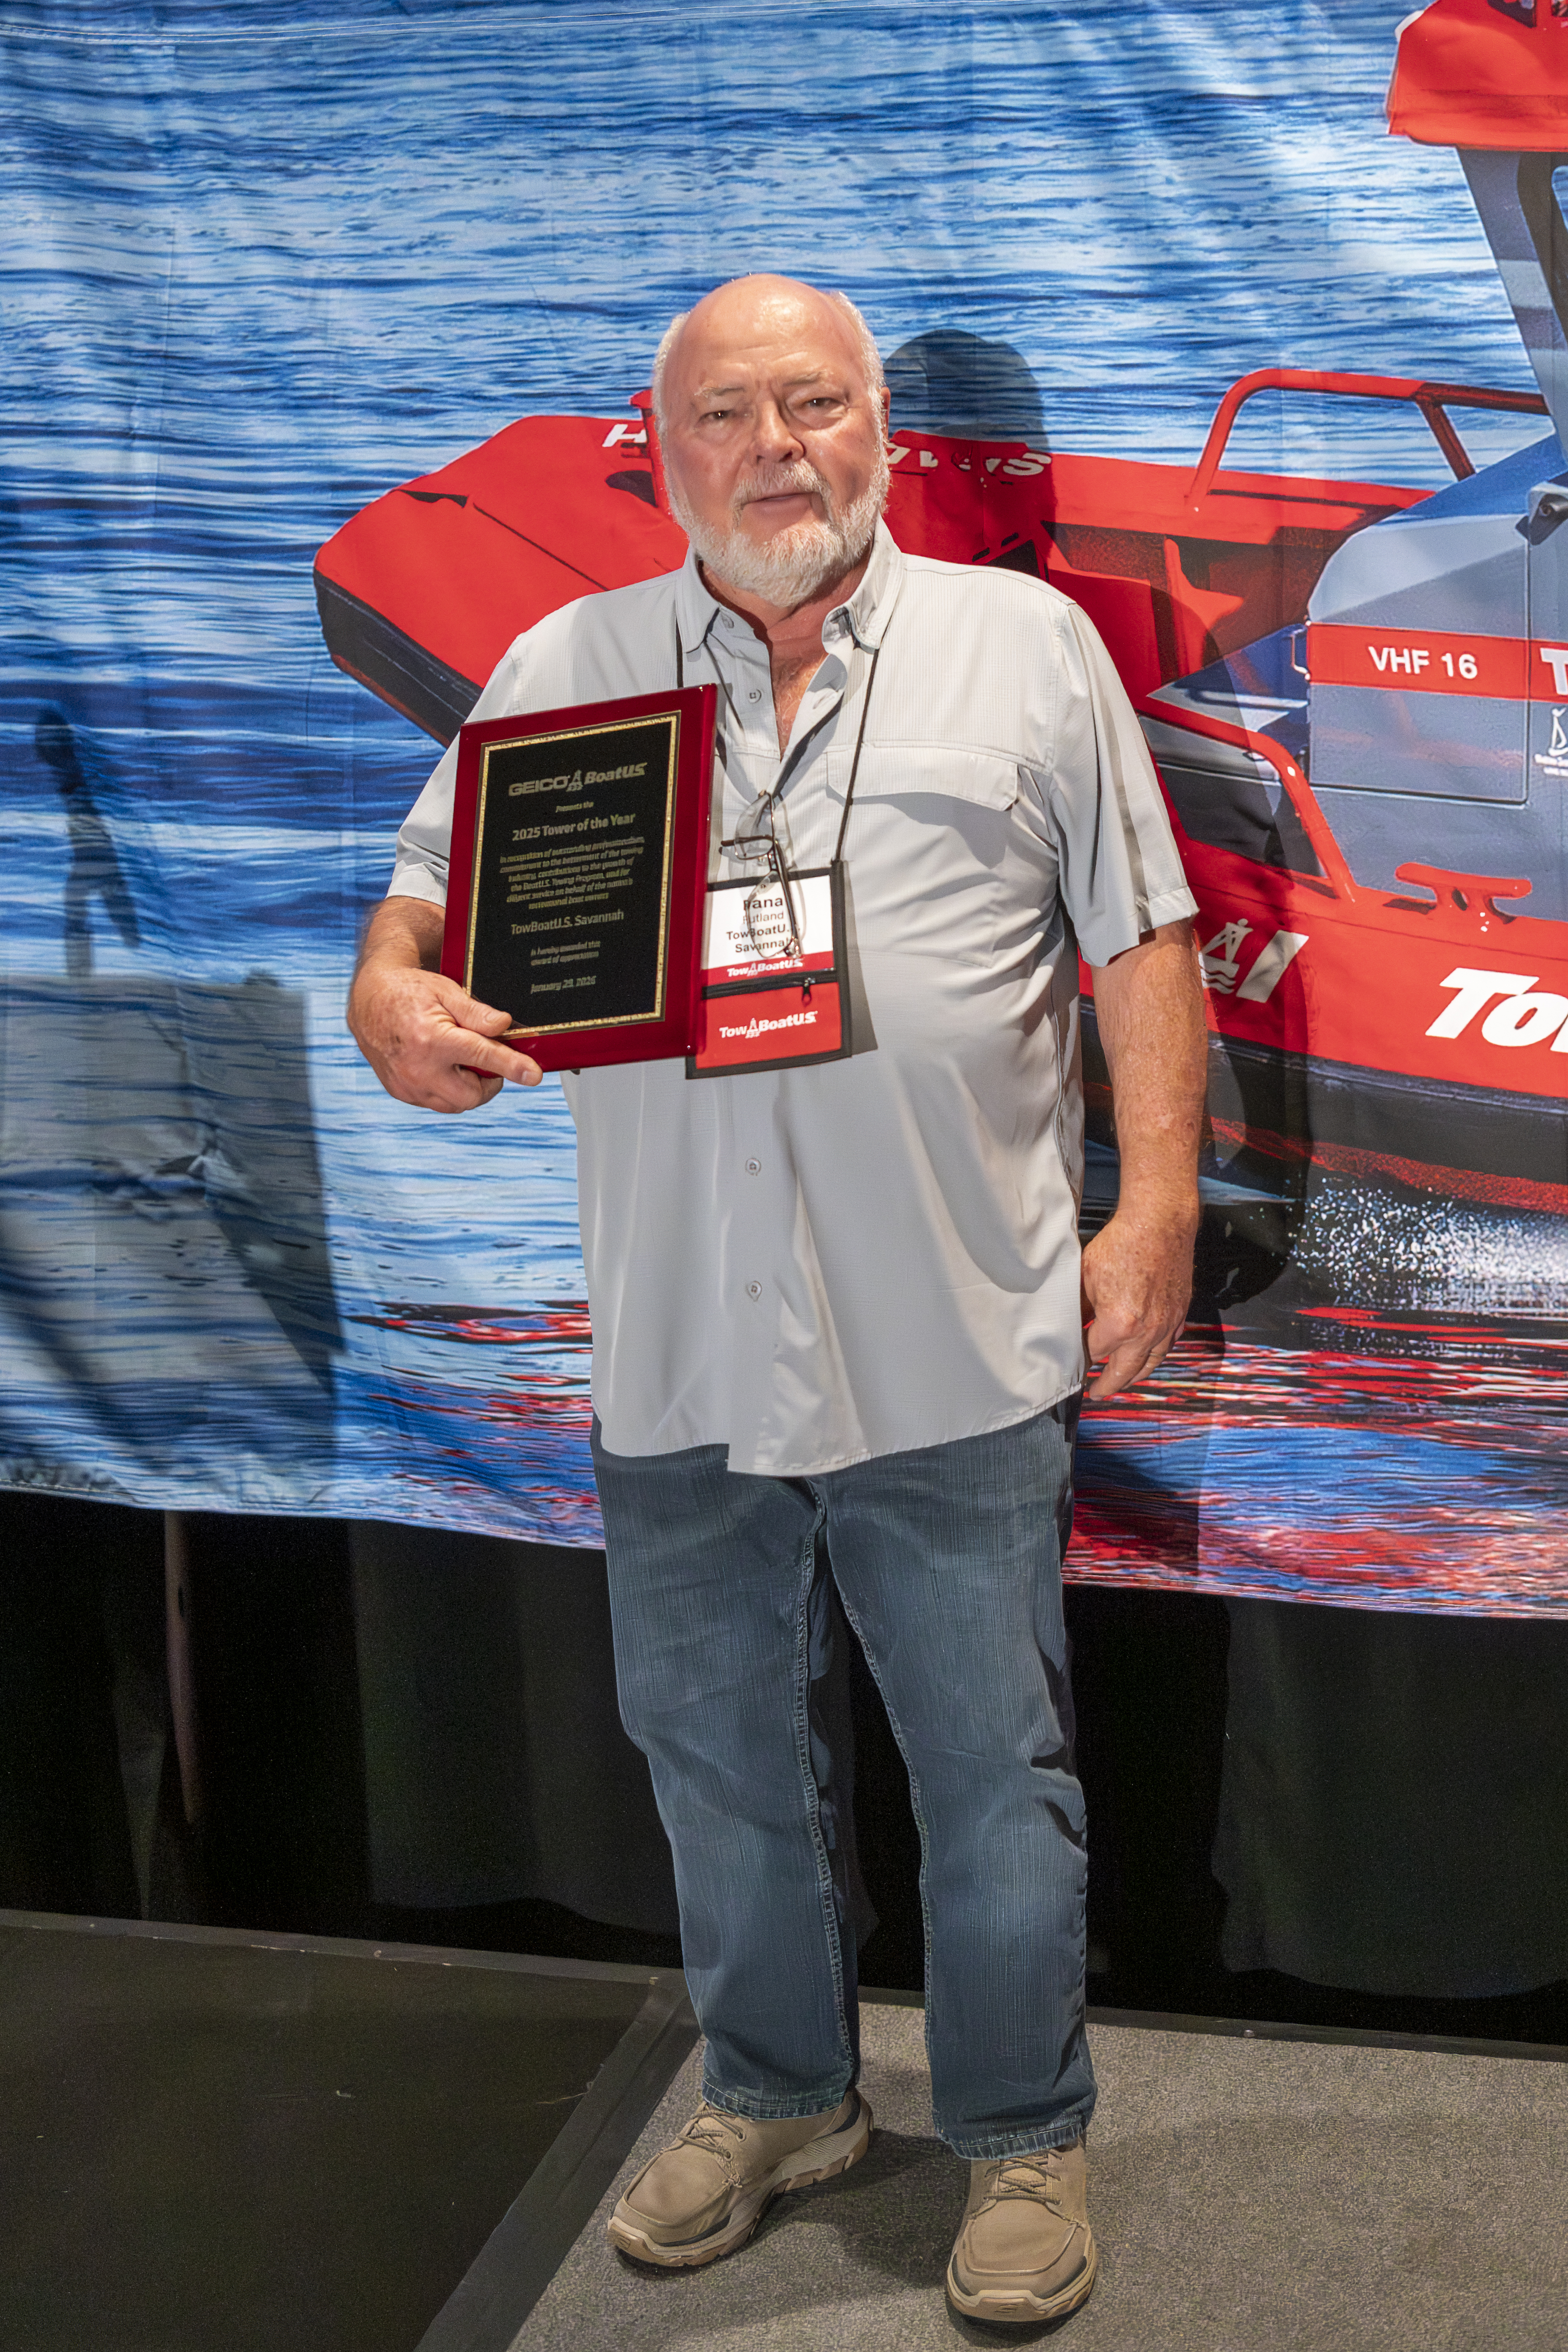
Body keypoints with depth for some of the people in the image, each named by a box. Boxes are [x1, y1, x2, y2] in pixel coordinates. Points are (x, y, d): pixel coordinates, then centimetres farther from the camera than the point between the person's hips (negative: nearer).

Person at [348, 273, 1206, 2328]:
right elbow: (424, 899, 10)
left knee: (996, 1772, 7)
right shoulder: (566, 670, 9)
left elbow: (1142, 940, 4)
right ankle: (779, 2098, 38)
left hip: (957, 1353, -2)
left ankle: (1023, 2140, 28)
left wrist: (1159, 1207, -4)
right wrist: (396, 1001, -14)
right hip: (680, 1360, 3)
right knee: (719, 1756, 16)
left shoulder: (1026, 642, 4)